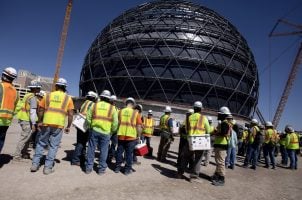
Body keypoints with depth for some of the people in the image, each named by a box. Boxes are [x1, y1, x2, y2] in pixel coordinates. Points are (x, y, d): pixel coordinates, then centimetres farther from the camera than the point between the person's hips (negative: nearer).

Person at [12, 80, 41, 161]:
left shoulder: (27, 95, 15)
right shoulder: (33, 97, -14)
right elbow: (33, 112, -19)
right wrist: (33, 124, -19)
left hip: (22, 119, 10)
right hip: (27, 121, -10)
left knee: (28, 138, 19)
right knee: (24, 138, -2)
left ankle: (24, 153, 28)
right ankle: (16, 156, 4)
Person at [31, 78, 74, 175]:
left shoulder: (48, 95, 8)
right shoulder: (68, 98, 3)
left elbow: (40, 110, 9)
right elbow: (70, 114, -2)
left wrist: (40, 121, 19)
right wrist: (68, 126, 6)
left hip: (46, 123, 2)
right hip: (58, 125, -2)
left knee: (41, 143, 18)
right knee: (53, 146, 7)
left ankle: (35, 164, 21)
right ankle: (48, 167, 12)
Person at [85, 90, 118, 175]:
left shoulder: (94, 105, 4)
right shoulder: (112, 108, 0)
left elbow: (88, 118, 4)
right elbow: (115, 123, -2)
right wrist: (112, 131, 12)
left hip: (94, 131, 2)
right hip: (105, 132, -1)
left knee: (91, 149, 12)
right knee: (103, 150, 9)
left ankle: (88, 168, 20)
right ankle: (101, 169, 17)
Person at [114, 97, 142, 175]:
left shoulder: (120, 111, 3)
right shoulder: (136, 113, -5)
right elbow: (139, 126, -6)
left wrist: (117, 132, 21)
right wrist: (138, 136, 5)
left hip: (121, 135, 3)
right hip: (131, 136, -2)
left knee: (119, 152, 15)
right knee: (129, 153, 8)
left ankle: (117, 168, 25)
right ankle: (127, 169, 16)